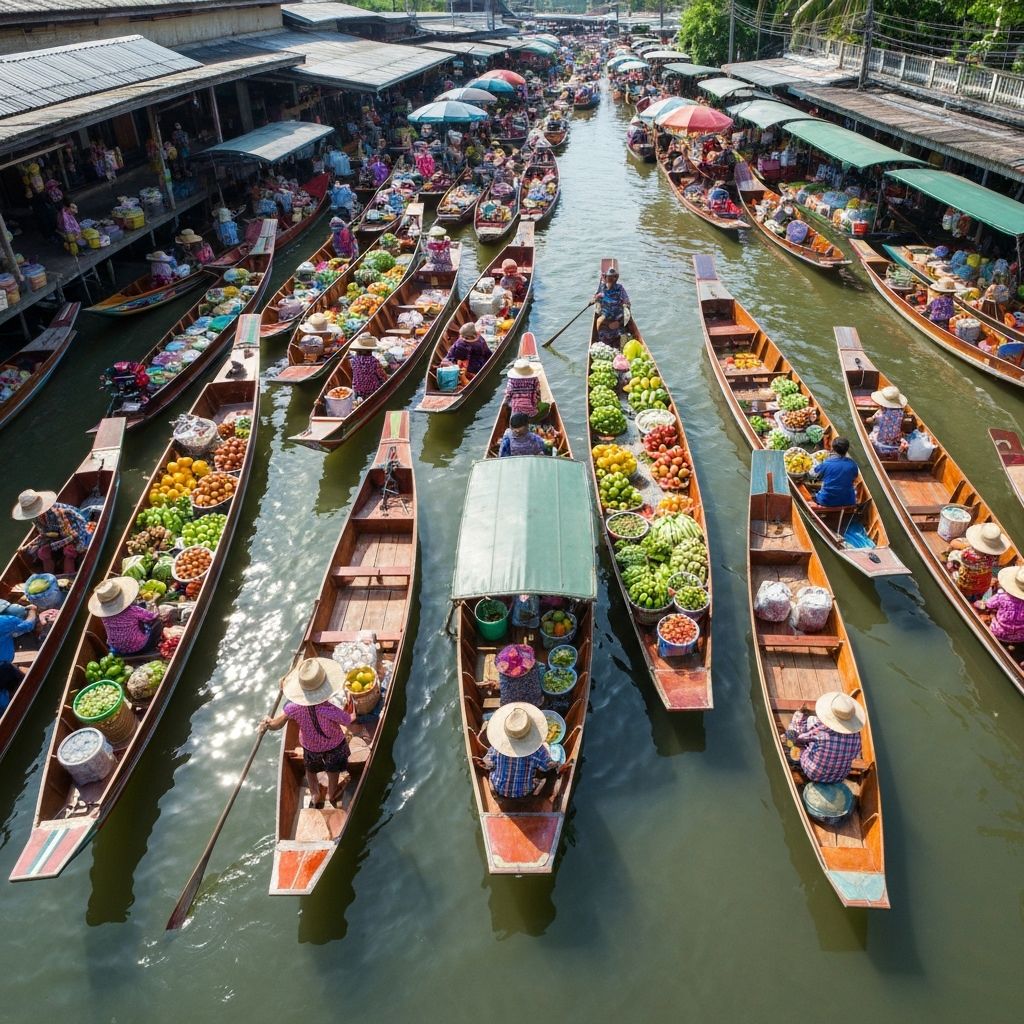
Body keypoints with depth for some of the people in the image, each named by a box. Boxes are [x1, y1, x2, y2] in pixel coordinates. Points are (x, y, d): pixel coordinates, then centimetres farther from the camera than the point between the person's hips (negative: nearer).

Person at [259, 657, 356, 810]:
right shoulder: (329, 710, -45)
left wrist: (267, 722, 3)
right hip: (333, 745, -2)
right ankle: (332, 795, 58)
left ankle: (315, 797, 59)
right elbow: (349, 720, -26)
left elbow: (276, 725, -19)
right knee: (333, 770, 31)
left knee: (311, 769, 35)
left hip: (310, 745, 2)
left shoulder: (294, 708, -36)